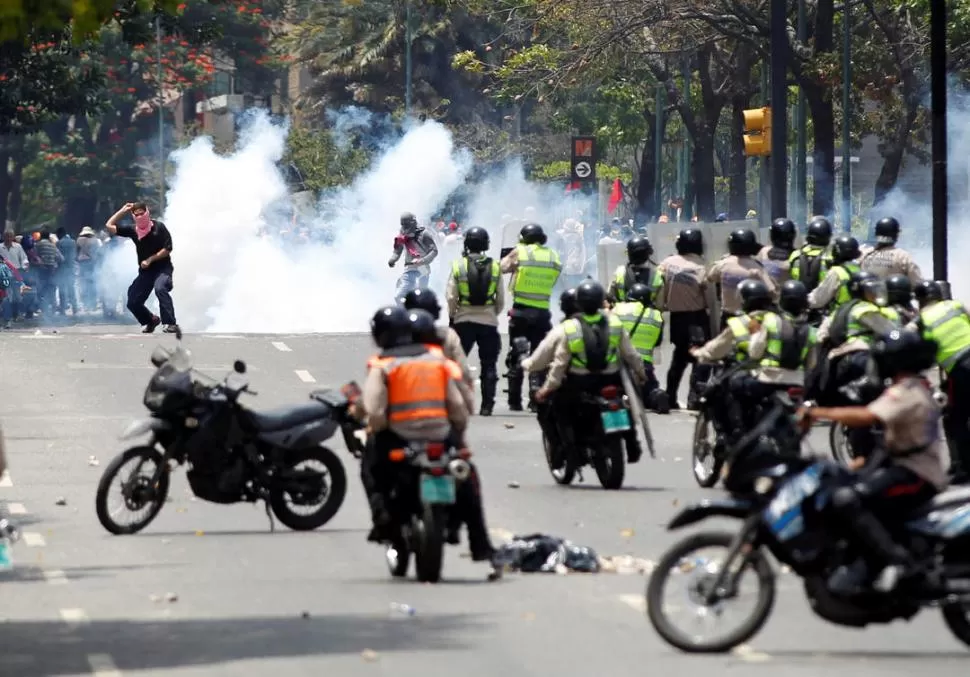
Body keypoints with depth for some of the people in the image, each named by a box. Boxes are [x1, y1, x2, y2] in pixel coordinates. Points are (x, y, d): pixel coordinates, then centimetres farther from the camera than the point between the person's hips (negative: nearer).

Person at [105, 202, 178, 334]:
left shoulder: (158, 227, -9)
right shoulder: (133, 230, 1)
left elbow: (167, 249, -12)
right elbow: (109, 226, 1)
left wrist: (150, 260, -17)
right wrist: (122, 211, -2)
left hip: (162, 268, -5)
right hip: (145, 271, 5)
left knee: (160, 288, -36)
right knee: (133, 302, 1)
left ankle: (171, 324, -38)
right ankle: (151, 321, 31)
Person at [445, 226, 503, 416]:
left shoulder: (459, 265, -5)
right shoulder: (495, 267, -1)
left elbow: (451, 297, -6)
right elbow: (501, 300, 2)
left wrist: (452, 315, 9)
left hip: (463, 321, -1)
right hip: (489, 322, 1)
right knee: (489, 365, 6)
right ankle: (487, 405, 2)